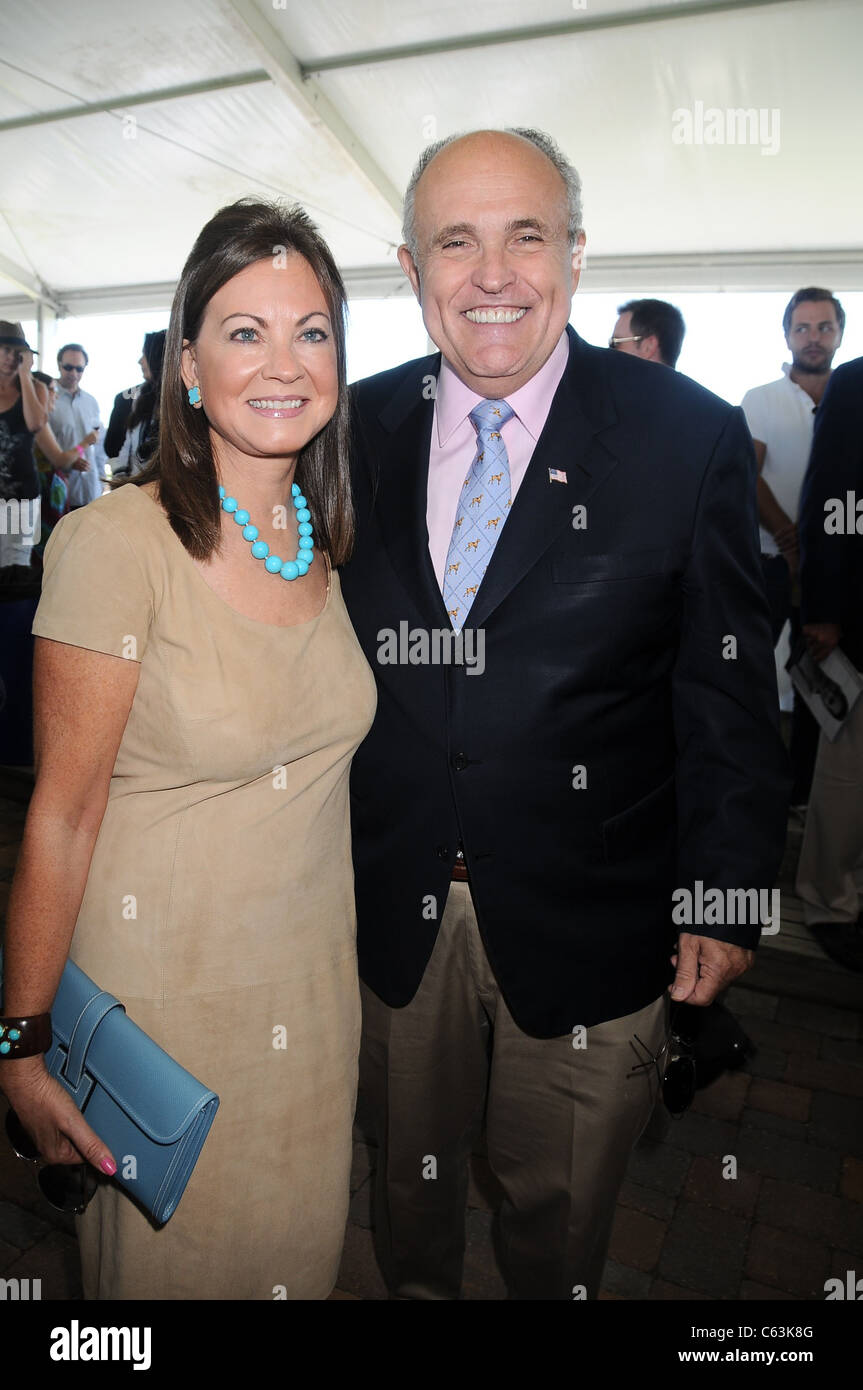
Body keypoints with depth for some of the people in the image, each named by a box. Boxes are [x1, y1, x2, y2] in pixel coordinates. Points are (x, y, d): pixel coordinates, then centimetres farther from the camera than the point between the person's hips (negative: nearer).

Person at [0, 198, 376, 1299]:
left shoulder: (329, 540, 0)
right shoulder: (117, 542, -19)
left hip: (314, 977, 5)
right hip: (165, 986, -5)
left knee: (296, 1242, 25)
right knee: (174, 1250, 20)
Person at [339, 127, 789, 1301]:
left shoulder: (690, 437, -9)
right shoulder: (358, 430, -1)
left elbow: (728, 693, -6)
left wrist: (729, 890, -5)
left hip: (585, 927, -2)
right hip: (392, 910, 3)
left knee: (560, 1215, 22)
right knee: (410, 1171, 27)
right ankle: (415, 1289, 58)